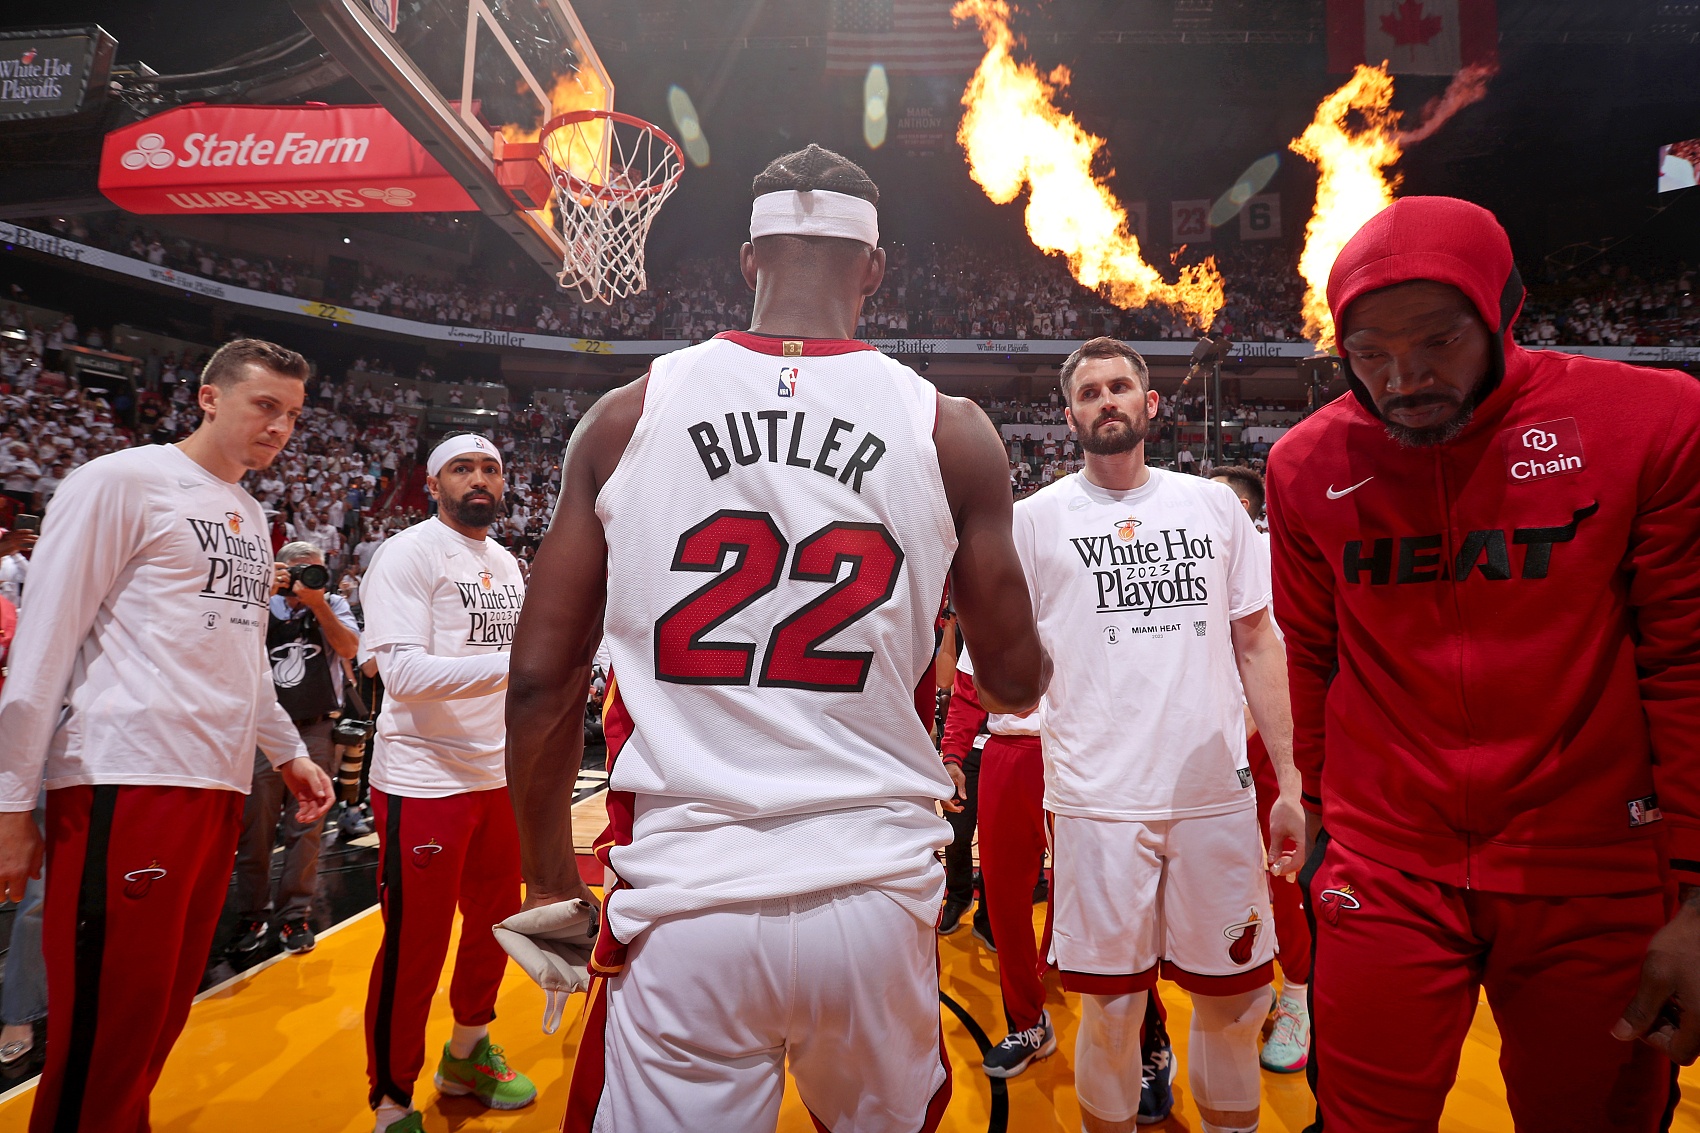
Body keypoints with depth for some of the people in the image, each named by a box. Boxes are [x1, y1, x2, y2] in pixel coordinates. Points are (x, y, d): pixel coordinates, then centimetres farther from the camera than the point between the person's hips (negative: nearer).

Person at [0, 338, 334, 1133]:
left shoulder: (252, 517, 19)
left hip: (221, 785, 7)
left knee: (164, 1006, 13)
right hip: (125, 782, -7)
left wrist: (288, 751, 25)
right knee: (105, 1026, -1)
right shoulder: (121, 481, -3)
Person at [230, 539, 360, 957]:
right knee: (255, 827, 4)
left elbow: (349, 648, -9)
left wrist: (317, 603, -17)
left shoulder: (332, 605, 6)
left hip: (315, 730, 0)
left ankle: (295, 917, 13)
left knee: (305, 828, 3)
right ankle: (253, 916, 18)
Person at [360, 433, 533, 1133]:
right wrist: (510, 663, -32)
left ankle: (467, 1054, 40)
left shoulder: (507, 562, 13)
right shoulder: (408, 553, -11)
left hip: (498, 777, 7)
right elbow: (404, 671, -22)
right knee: (415, 945, 3)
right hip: (424, 779, -7)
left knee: (495, 923, 18)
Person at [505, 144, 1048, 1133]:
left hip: (684, 899, -1)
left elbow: (541, 681, 1)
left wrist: (551, 877, 15)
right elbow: (1016, 685, 5)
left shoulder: (627, 417, -1)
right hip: (878, 894, 2)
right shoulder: (948, 431, -3)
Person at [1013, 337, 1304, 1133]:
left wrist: (1290, 781, 6)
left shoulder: (1214, 505, 10)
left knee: (1233, 1003, 14)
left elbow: (1257, 643, 10)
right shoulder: (1036, 518, 2)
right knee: (1111, 1010, 8)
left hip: (1218, 796, 3)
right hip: (1096, 800, -2)